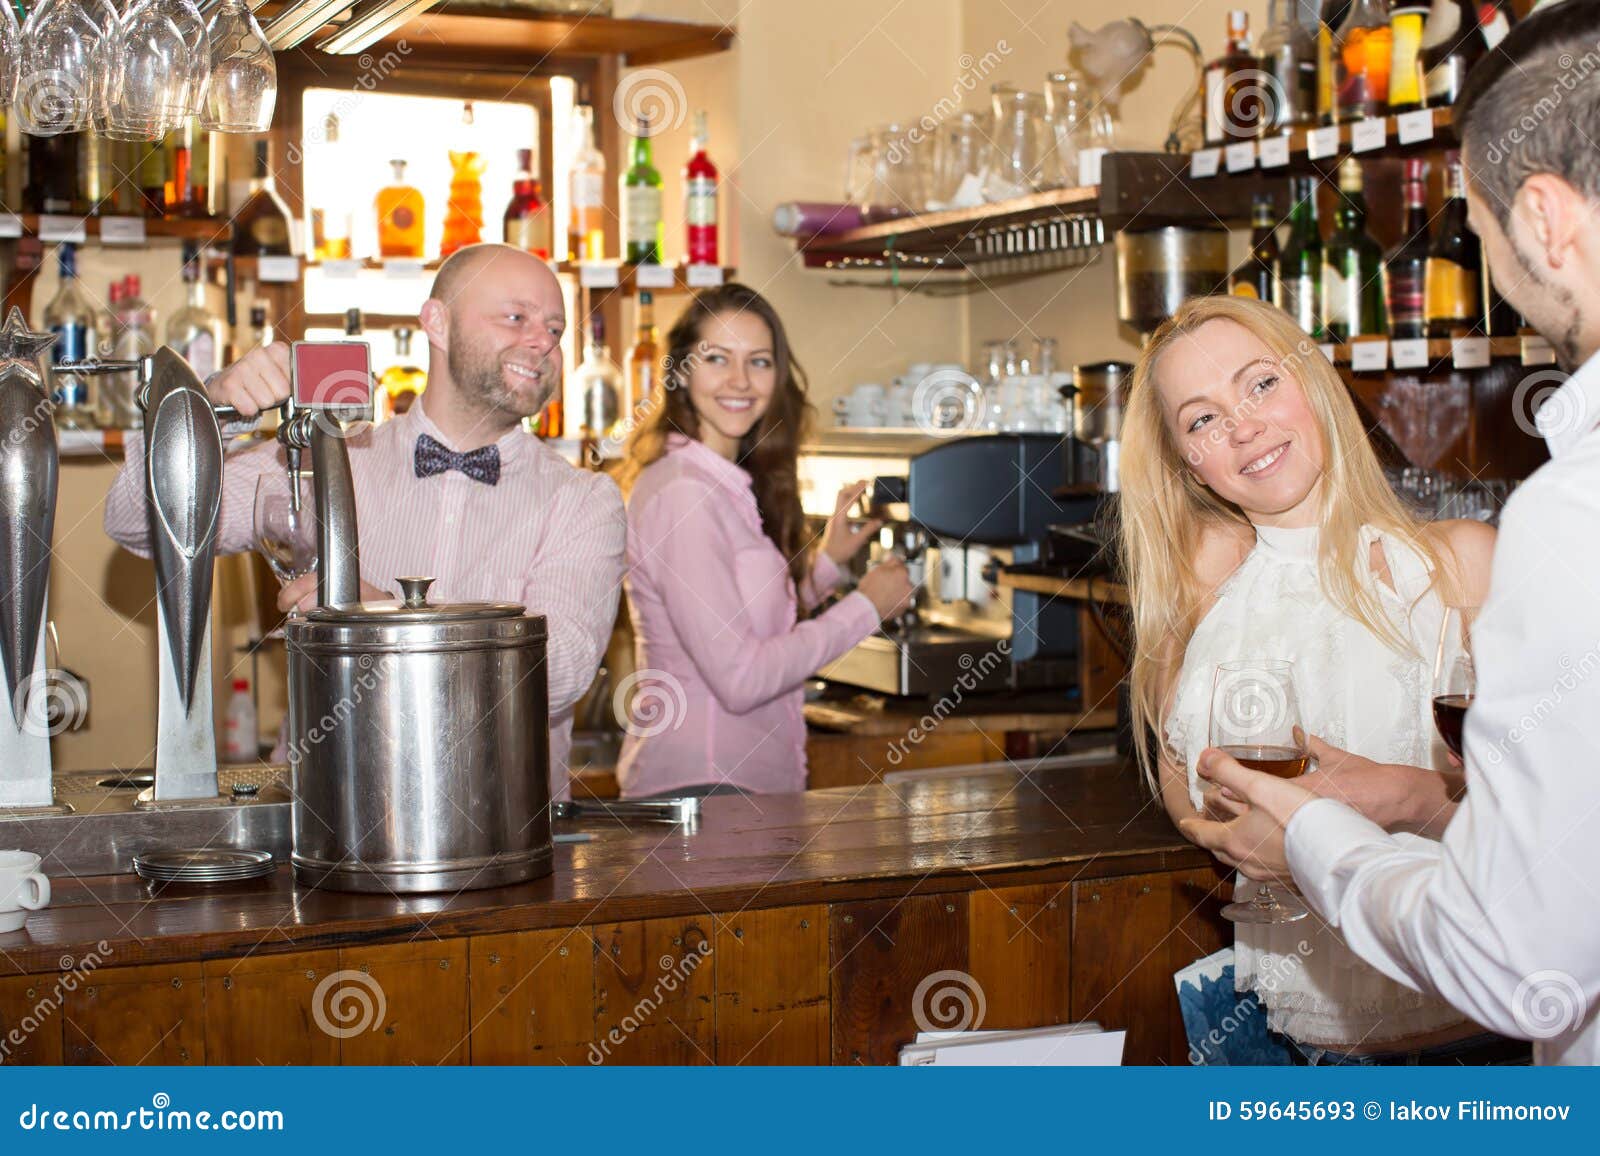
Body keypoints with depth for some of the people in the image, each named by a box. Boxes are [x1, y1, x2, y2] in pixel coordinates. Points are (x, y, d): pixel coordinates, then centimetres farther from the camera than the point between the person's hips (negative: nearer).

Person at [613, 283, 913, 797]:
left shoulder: (728, 486, 11)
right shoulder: (682, 494, -17)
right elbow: (737, 678, -20)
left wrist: (825, 564, 11)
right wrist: (864, 608, -11)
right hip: (699, 781, -9)